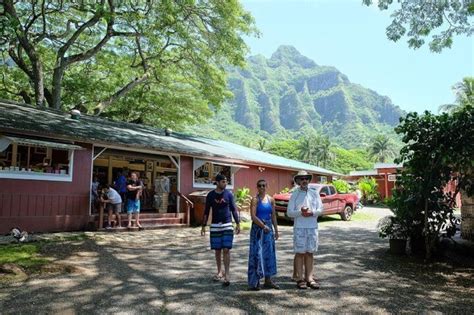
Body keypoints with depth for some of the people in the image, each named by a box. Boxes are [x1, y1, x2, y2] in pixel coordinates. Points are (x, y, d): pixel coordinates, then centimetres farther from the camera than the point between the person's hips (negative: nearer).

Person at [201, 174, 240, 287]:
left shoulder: (229, 194, 0)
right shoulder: (211, 195, 0)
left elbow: (234, 210, 5)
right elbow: (206, 211, 6)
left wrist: (238, 224, 1)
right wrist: (203, 226, 4)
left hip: (227, 225, -1)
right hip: (215, 226, 1)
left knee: (226, 250, -7)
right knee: (217, 250, 9)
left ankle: (227, 274, -1)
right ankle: (219, 271, 26)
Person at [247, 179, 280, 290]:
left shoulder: (271, 199, 9)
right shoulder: (255, 199, -7)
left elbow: (273, 216, 13)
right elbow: (253, 216, -14)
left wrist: (276, 230, 11)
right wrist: (263, 226, -15)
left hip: (269, 228, 6)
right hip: (257, 228, -6)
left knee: (269, 253, 9)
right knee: (257, 254, -4)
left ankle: (268, 281, 20)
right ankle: (254, 282, 3)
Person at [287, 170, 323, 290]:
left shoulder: (314, 194, 10)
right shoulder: (294, 195, 4)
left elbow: (320, 209, 4)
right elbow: (289, 212, -2)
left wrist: (312, 212, -15)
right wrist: (300, 212, -18)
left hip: (312, 227, 3)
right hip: (299, 227, -2)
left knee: (310, 253, 7)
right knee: (300, 253, 1)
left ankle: (309, 278, 15)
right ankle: (300, 278, 8)